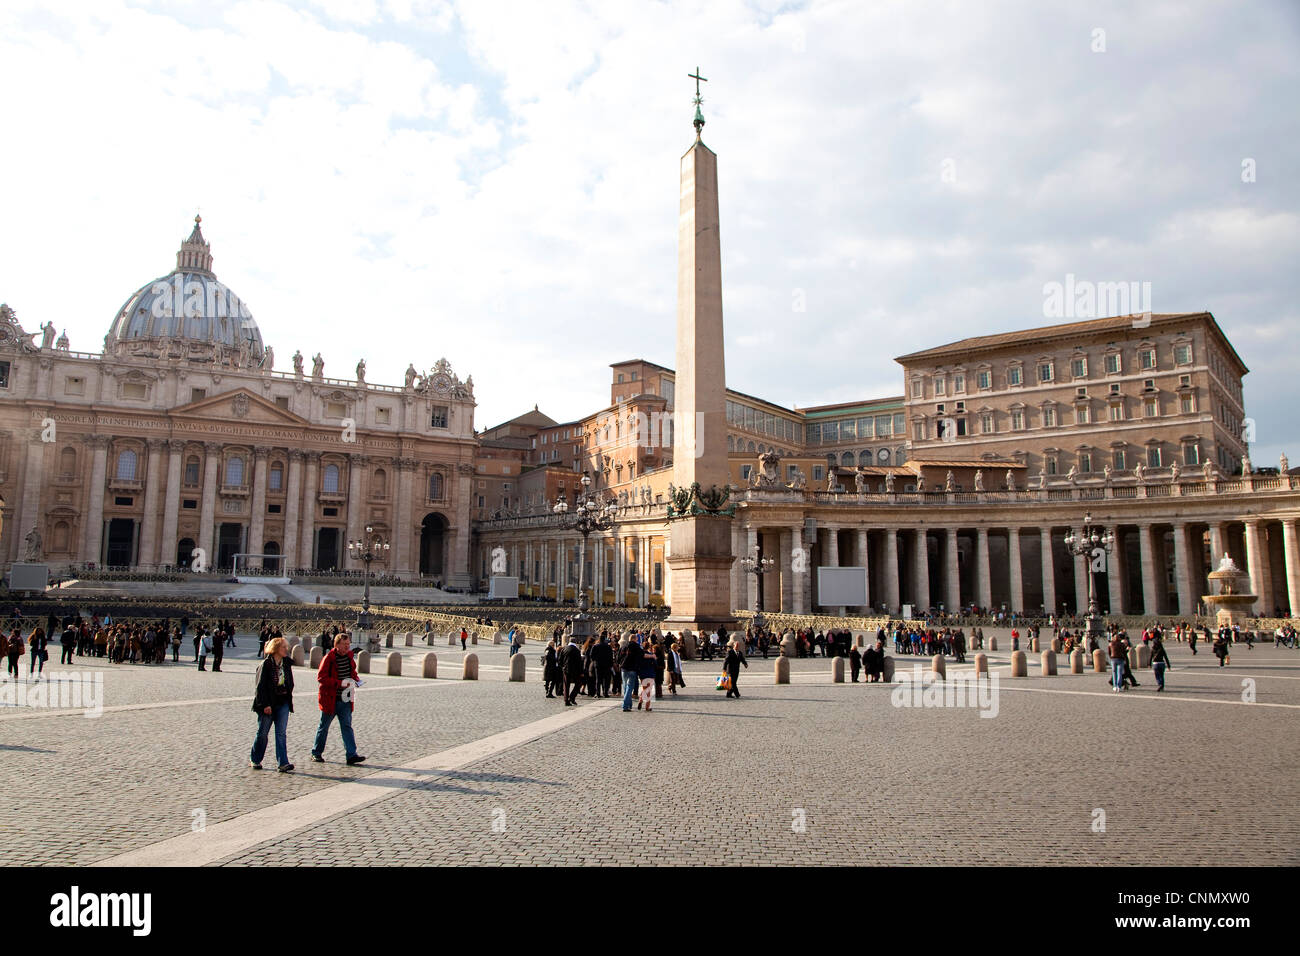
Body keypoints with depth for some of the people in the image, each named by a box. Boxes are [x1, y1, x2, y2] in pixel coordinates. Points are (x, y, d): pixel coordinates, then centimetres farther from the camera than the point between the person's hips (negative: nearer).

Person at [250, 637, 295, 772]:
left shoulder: (287, 663, 6)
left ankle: (283, 763, -7)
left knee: (281, 733, -3)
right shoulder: (266, 664, -10)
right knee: (262, 733, 6)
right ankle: (255, 760, 26)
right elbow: (260, 686, -12)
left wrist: (288, 699, 10)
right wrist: (265, 704, -15)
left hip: (283, 703, 4)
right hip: (268, 704, -4)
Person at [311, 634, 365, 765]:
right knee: (324, 727, 10)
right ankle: (316, 753, 25)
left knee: (347, 726, 0)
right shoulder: (328, 658, -14)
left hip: (345, 700, 5)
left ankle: (351, 754, -3)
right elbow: (321, 677, -19)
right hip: (330, 699, -5)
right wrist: (340, 683, -25)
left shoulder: (349, 656, 6)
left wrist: (355, 680, 1)